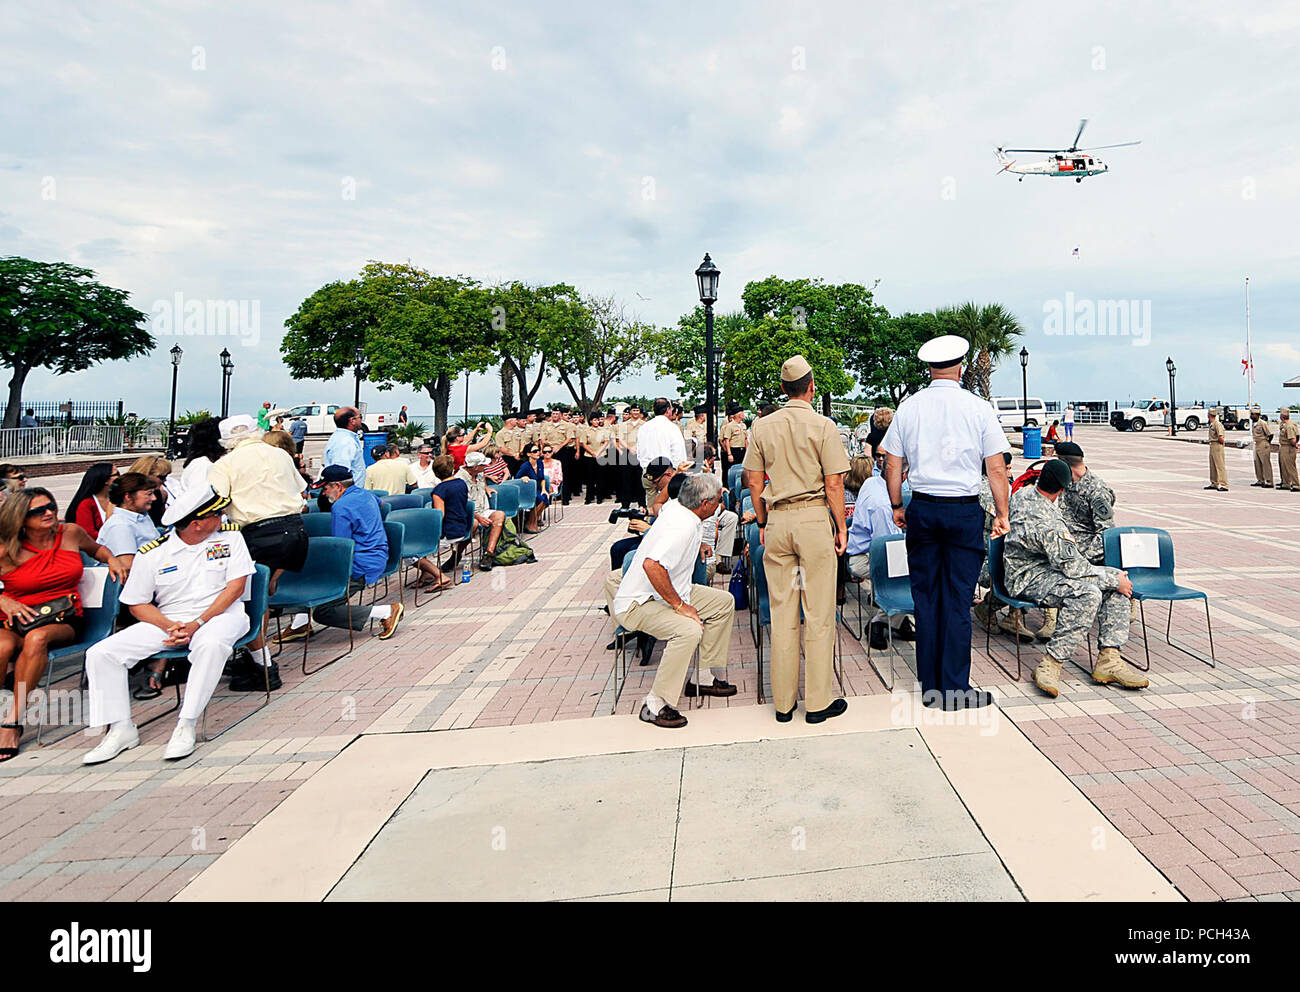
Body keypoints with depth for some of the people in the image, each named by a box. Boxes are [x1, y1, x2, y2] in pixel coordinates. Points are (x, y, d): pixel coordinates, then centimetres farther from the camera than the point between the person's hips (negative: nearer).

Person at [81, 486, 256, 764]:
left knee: (211, 644, -38)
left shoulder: (230, 536, 1)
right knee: (100, 653, -11)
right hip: (167, 619, 3)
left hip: (219, 614, -3)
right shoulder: (151, 553, 1)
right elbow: (137, 604, 5)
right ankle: (121, 728, -3)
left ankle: (186, 726, -27)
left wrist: (197, 624, -15)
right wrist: (170, 626, -15)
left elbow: (236, 585, -6)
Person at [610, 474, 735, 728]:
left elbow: (660, 498, 28)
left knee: (724, 602, 11)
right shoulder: (683, 527, -27)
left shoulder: (674, 505, 1)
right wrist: (679, 606, -31)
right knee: (689, 630, -36)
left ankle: (707, 677, 16)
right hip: (638, 603, -11)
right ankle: (655, 705, -23)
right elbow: (652, 564, -42)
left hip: (668, 591, 11)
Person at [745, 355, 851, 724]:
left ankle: (783, 703, 17)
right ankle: (818, 702, 11)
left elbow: (754, 481, 7)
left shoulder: (762, 427, 5)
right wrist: (841, 527, 3)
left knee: (781, 614, 9)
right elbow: (833, 484, -7)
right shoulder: (823, 426, -5)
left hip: (778, 520, 4)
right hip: (814, 518, -3)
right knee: (818, 614, 4)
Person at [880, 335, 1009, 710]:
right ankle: (955, 689, 7)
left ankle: (929, 686, 17)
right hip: (964, 510, -2)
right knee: (958, 599, 2)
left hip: (922, 509, 2)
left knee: (926, 596, 9)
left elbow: (892, 465, 6)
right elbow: (997, 469, -2)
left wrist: (897, 506, 17)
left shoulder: (908, 407, 3)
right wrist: (1002, 513, 6)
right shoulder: (978, 408, -3)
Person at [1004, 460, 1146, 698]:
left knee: (1117, 580, -1)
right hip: (1028, 578, -11)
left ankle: (1108, 661, -8)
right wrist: (1114, 580, -11)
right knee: (1088, 594, -36)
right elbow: (1072, 567, -23)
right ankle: (1050, 665, -27)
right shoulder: (1048, 525, -29)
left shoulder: (1024, 493, 0)